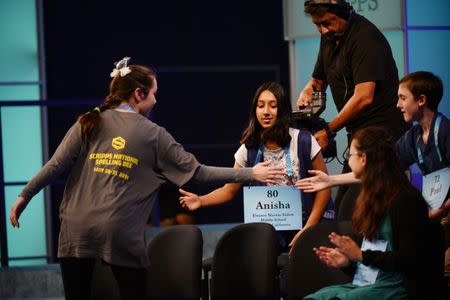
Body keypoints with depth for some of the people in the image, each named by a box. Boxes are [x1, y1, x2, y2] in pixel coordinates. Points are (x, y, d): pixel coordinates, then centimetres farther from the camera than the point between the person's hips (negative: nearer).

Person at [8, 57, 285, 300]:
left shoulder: (90, 123, 7)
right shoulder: (154, 135, 3)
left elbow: (57, 165, 0)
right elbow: (199, 172, 2)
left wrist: (25, 196, 9)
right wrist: (250, 174, 8)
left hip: (78, 230, 2)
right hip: (122, 233, -2)